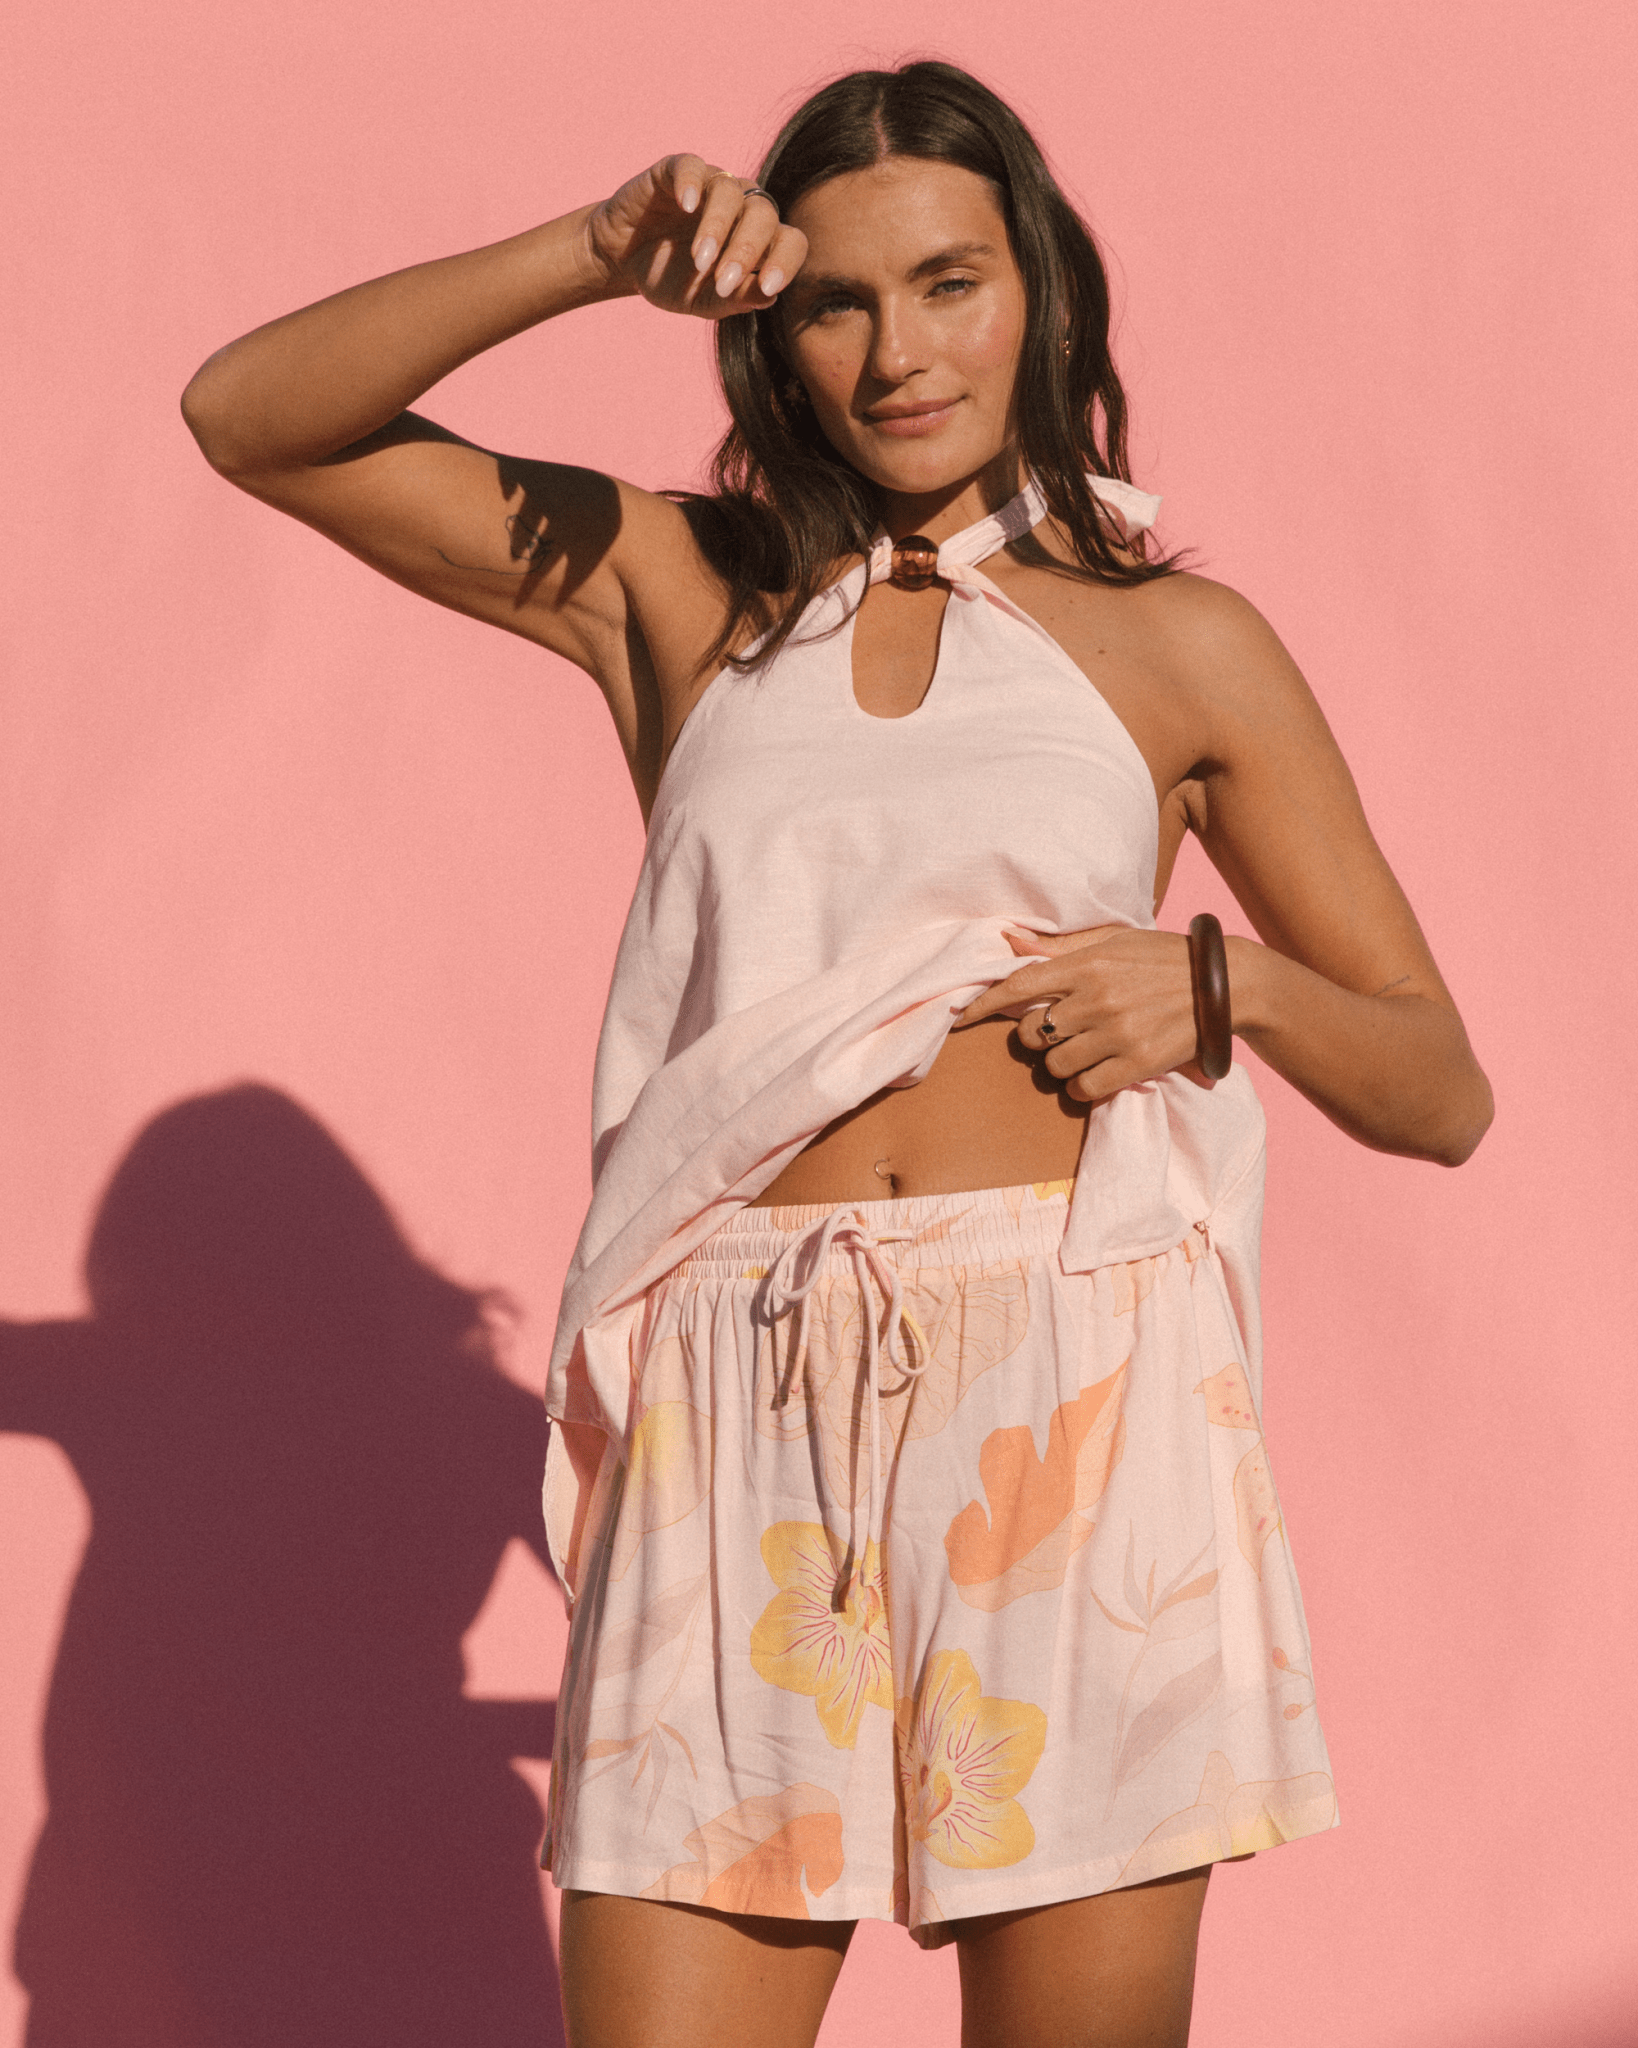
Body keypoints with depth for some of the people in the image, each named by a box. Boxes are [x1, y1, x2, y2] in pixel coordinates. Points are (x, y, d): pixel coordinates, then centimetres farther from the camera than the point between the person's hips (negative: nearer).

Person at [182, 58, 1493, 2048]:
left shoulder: (1181, 646, 12)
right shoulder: (677, 592, 14)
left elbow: (1441, 1095, 15)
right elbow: (248, 419, 8)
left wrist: (1226, 985, -6)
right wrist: (588, 257, -3)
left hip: (1079, 1418, 0)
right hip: (744, 1433, 1)